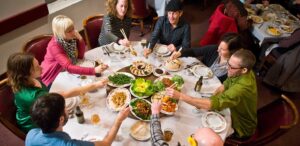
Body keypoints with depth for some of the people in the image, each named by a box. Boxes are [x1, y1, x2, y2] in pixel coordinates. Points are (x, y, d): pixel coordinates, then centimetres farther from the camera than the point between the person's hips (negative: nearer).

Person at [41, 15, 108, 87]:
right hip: (52, 80, -6)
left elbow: (80, 56, -2)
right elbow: (69, 67, -37)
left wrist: (80, 39, -19)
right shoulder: (54, 46, -28)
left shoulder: (71, 38, -9)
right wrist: (94, 70, -47)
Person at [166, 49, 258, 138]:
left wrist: (180, 96, -45)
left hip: (241, 129, -6)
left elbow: (212, 104, -44)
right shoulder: (240, 73, -13)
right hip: (236, 115, 6)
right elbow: (224, 86, 0)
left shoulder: (242, 88, -39)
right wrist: (210, 100, -19)